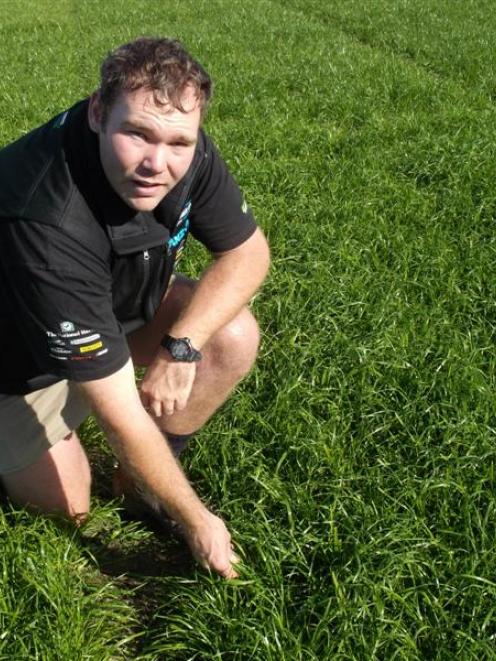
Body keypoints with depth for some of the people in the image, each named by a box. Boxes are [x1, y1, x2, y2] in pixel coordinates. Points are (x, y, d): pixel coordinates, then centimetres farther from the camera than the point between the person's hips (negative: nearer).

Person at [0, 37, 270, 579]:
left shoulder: (185, 152, -24)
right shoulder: (50, 227, -42)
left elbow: (247, 252, -10)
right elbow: (119, 413, -36)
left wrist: (181, 345, -26)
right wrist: (197, 521, -26)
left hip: (120, 308, 5)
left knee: (234, 336, -17)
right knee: (68, 507, 0)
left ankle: (145, 473, 4)